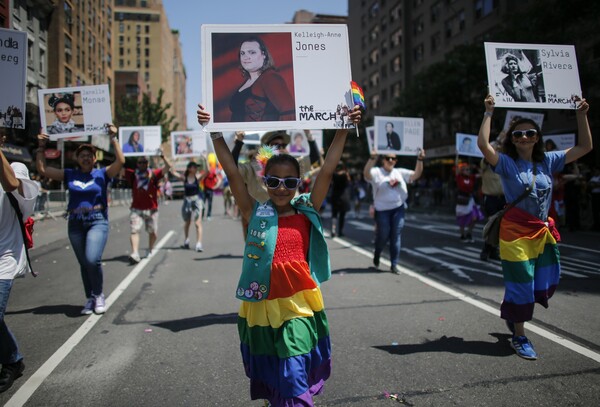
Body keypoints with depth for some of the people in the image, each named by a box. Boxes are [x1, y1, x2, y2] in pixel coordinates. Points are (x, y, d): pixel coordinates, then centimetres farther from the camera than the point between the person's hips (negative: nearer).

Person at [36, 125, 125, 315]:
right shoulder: (70, 175, 10)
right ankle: (90, 299, 24)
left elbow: (120, 161, -11)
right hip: (75, 224, 4)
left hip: (97, 222, -4)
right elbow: (42, 169, 11)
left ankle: (99, 295, 3)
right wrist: (41, 147, 7)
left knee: (92, 259, -20)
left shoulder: (102, 174, 2)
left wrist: (113, 139, -13)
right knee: (84, 263, 10)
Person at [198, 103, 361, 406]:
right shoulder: (255, 213, -2)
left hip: (298, 310, -1)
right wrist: (215, 132, -13)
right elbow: (232, 173, -8)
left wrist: (344, 129, -13)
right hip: (261, 307, 1)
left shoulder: (307, 212, -1)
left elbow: (327, 171, -8)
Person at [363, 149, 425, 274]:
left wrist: (420, 160, -9)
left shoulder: (400, 172, 8)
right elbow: (366, 173, -25)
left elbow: (416, 174, 5)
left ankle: (394, 265, 11)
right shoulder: (377, 172, -5)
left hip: (398, 209, 3)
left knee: (396, 237, 3)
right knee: (383, 236, 5)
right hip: (383, 211, -3)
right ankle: (377, 255, 37)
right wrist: (372, 158, -40)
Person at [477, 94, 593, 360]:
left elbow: (584, 147, 12)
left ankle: (512, 312, 40)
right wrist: (489, 113, -19)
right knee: (521, 284, 2)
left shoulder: (548, 161, 7)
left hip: (543, 232, 5)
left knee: (546, 284, 11)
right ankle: (519, 336, 20)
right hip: (516, 232, -5)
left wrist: (581, 115, 6)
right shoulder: (507, 163, -6)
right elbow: (483, 144, -23)